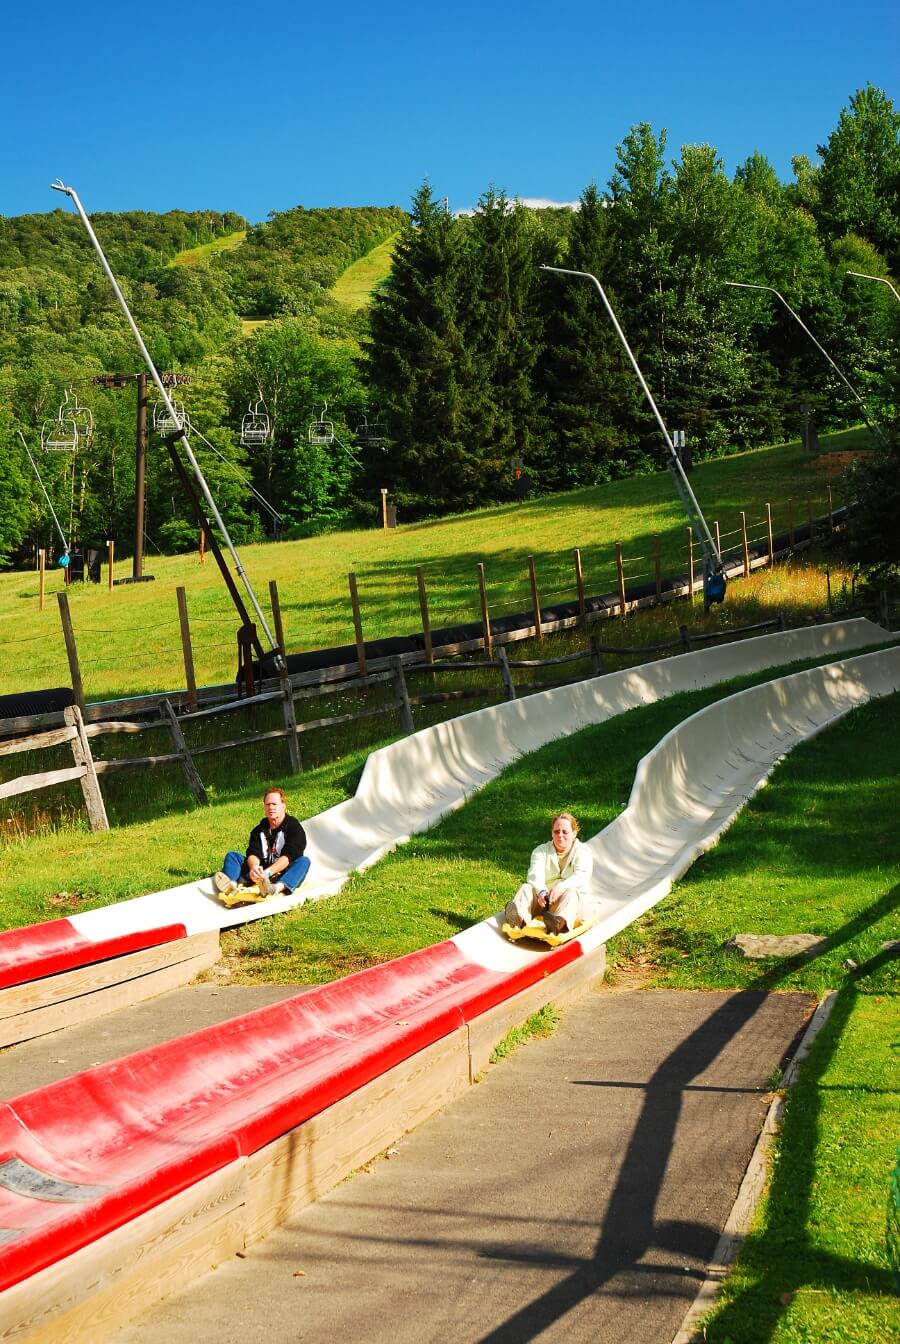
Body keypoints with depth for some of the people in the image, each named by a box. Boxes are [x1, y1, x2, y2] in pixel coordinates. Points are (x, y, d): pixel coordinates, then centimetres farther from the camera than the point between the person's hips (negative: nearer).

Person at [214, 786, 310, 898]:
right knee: (232, 855, -4)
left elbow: (288, 857, -16)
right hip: (260, 874, 4)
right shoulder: (259, 830, 13)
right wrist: (253, 867, -29)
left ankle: (278, 887, -61)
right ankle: (231, 884, -40)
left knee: (303, 861, -30)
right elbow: (253, 854, -3)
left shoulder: (294, 827, -2)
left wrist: (268, 872, -32)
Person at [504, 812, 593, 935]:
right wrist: (541, 892, -34)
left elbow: (580, 877, -15)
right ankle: (519, 918, -56)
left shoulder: (582, 851, 5)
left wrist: (560, 888, -37)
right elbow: (535, 874, -10)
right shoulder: (541, 851, 11)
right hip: (544, 898, 2)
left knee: (570, 892, -35)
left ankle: (560, 922, -69)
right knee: (526, 887, -23)